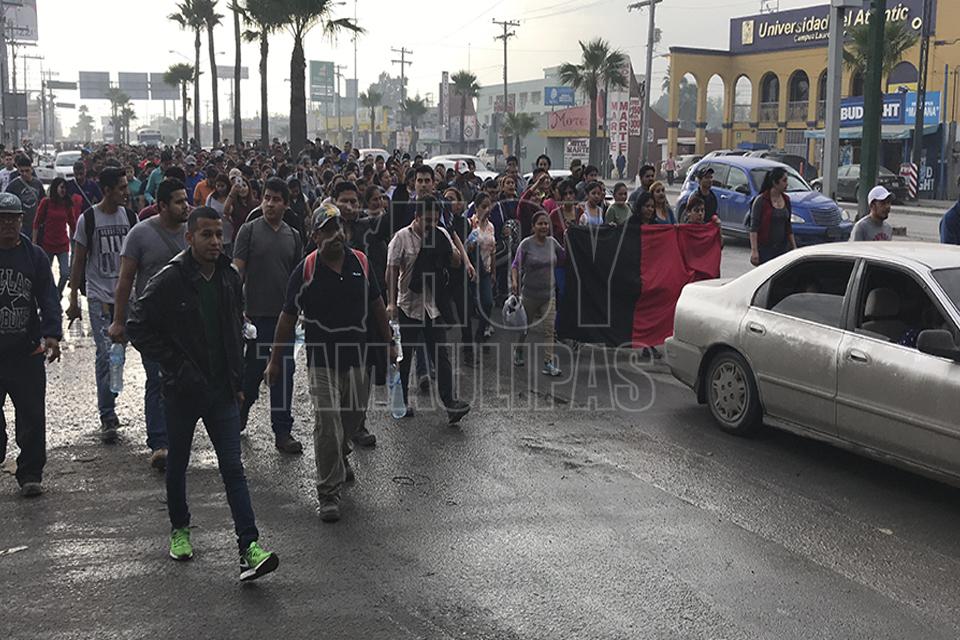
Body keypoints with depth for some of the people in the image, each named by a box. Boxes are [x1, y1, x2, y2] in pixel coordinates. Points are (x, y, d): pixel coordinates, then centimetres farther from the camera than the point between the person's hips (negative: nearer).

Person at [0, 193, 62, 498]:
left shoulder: (35, 255, 4)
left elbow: (49, 298, 0)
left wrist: (52, 333, -15)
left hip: (27, 351, 1)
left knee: (32, 416, 5)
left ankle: (30, 474, 17)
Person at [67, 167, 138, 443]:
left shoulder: (130, 217, 5)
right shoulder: (88, 219, -5)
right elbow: (78, 261, 0)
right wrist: (73, 300, -1)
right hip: (99, 296, -4)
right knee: (106, 355, -9)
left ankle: (109, 405, 27)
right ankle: (107, 418, -3)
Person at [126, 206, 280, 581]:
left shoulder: (230, 278, 5)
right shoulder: (170, 280, -12)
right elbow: (138, 328, -10)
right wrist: (176, 367, -15)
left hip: (222, 390, 3)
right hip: (183, 391, -3)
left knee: (233, 467, -4)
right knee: (177, 464, 15)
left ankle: (249, 550, -8)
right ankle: (179, 529, 37)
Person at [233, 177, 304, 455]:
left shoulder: (293, 236, 9)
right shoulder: (249, 230, -3)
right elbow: (237, 270, -7)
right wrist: (238, 309, -15)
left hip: (284, 315, 3)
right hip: (256, 314, -3)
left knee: (284, 372, 4)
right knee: (252, 369, 6)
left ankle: (283, 430, 10)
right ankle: (239, 415, 30)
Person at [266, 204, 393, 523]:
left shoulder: (360, 262, 1)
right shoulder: (306, 270, -9)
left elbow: (376, 304, 13)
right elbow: (288, 316, -3)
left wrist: (388, 343, 15)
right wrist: (274, 361, -1)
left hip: (358, 356, 4)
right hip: (322, 360, -4)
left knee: (354, 415, 19)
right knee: (327, 425, -7)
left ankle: (340, 456, 49)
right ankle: (328, 493, 3)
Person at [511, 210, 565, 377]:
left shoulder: (552, 242, 2)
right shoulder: (526, 244, -10)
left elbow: (564, 257, 15)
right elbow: (516, 265, -10)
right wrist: (514, 281, -25)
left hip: (549, 294, 2)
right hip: (530, 293, -2)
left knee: (549, 329, -6)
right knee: (524, 326, 15)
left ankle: (549, 364, -6)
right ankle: (518, 352, 40)